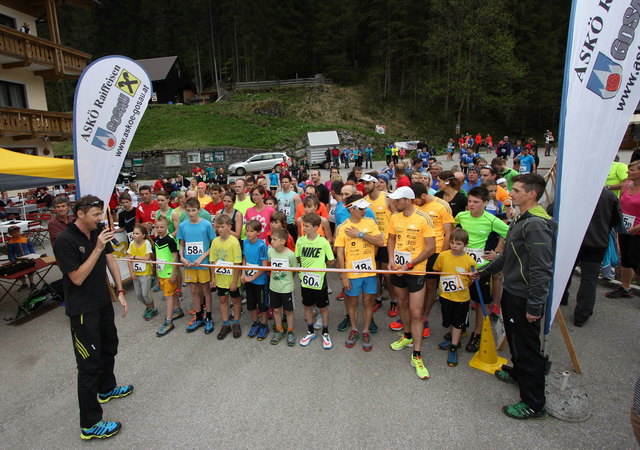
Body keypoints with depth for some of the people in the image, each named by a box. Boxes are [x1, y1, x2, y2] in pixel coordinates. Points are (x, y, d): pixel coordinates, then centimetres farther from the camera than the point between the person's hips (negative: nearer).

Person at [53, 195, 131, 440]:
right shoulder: (65, 240, -22)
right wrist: (97, 249, -30)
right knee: (90, 362, -2)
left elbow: (111, 260, 3)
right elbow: (77, 278, -23)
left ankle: (106, 389, 49)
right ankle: (90, 424, 11)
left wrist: (120, 291, 0)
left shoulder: (98, 232, -2)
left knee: (109, 346, 24)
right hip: (82, 309, -8)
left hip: (102, 301, 8)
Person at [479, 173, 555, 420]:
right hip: (512, 293, 10)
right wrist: (483, 271, 24)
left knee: (527, 347, 1)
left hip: (525, 299, -10)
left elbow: (542, 269, -26)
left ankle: (534, 404, 16)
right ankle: (518, 372, 49)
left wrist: (535, 305, -23)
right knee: (515, 338, 26)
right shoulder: (522, 220, 10)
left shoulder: (536, 224, -23)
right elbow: (508, 256, 20)